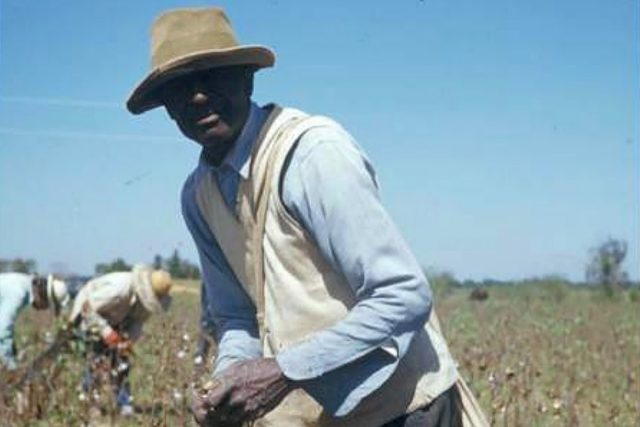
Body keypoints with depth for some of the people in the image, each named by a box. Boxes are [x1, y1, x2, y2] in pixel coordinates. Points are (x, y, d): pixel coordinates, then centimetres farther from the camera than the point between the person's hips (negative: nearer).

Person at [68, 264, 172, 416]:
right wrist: (106, 331, -39)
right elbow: (88, 308, -33)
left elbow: (140, 319, -4)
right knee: (98, 360, -14)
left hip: (116, 318, 6)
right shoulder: (118, 289, -42)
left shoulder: (148, 299, -21)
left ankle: (125, 403, 2)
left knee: (121, 359, -3)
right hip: (92, 313, -6)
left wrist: (130, 339, -23)